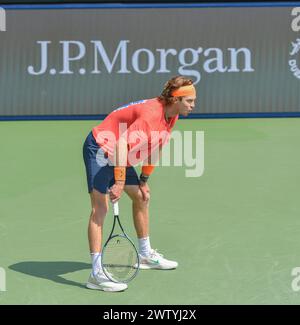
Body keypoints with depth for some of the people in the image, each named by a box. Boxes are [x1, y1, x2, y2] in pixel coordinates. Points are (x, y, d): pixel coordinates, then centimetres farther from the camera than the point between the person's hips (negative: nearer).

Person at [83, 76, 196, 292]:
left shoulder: (171, 116, 0)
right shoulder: (151, 114, -30)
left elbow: (154, 149, 12)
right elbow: (122, 144, -37)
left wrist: (143, 181, 13)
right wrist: (119, 183, -37)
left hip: (120, 156, 10)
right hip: (99, 148, -10)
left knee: (141, 197, 17)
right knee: (100, 208, -16)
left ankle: (146, 255, 34)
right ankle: (97, 274, -20)